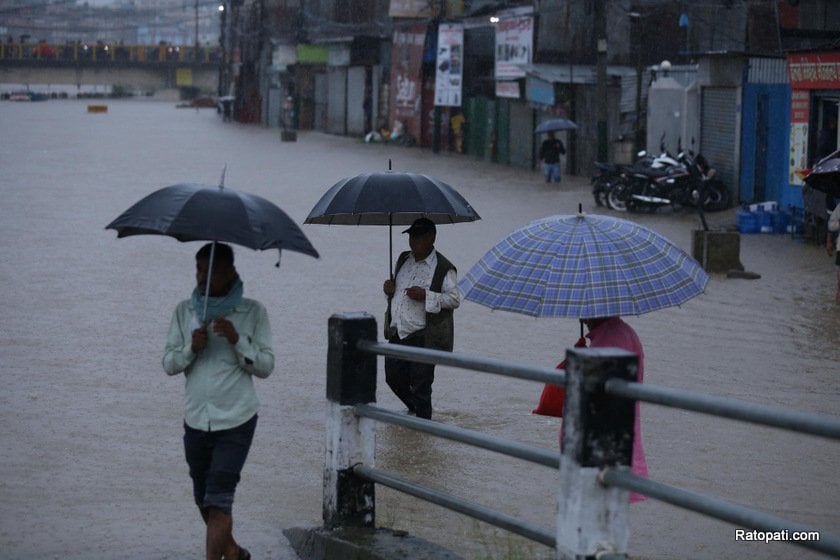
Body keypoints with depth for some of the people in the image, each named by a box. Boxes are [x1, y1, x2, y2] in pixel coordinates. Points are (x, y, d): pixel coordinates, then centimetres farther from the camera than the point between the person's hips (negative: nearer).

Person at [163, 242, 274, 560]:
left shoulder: (252, 312, -4)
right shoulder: (185, 311, 4)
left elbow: (265, 367, -4)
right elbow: (168, 364, 4)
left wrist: (237, 340, -19)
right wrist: (192, 348, -15)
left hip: (236, 420, -4)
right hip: (195, 420, 4)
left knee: (219, 500, -13)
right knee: (203, 499, 17)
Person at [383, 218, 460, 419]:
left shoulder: (443, 268, -8)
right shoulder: (403, 260, 14)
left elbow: (455, 299, -10)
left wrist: (426, 296, -21)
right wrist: (389, 289, 3)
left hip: (424, 337, -7)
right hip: (398, 333, 7)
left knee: (421, 385, -3)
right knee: (393, 377, 12)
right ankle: (415, 409, 38)